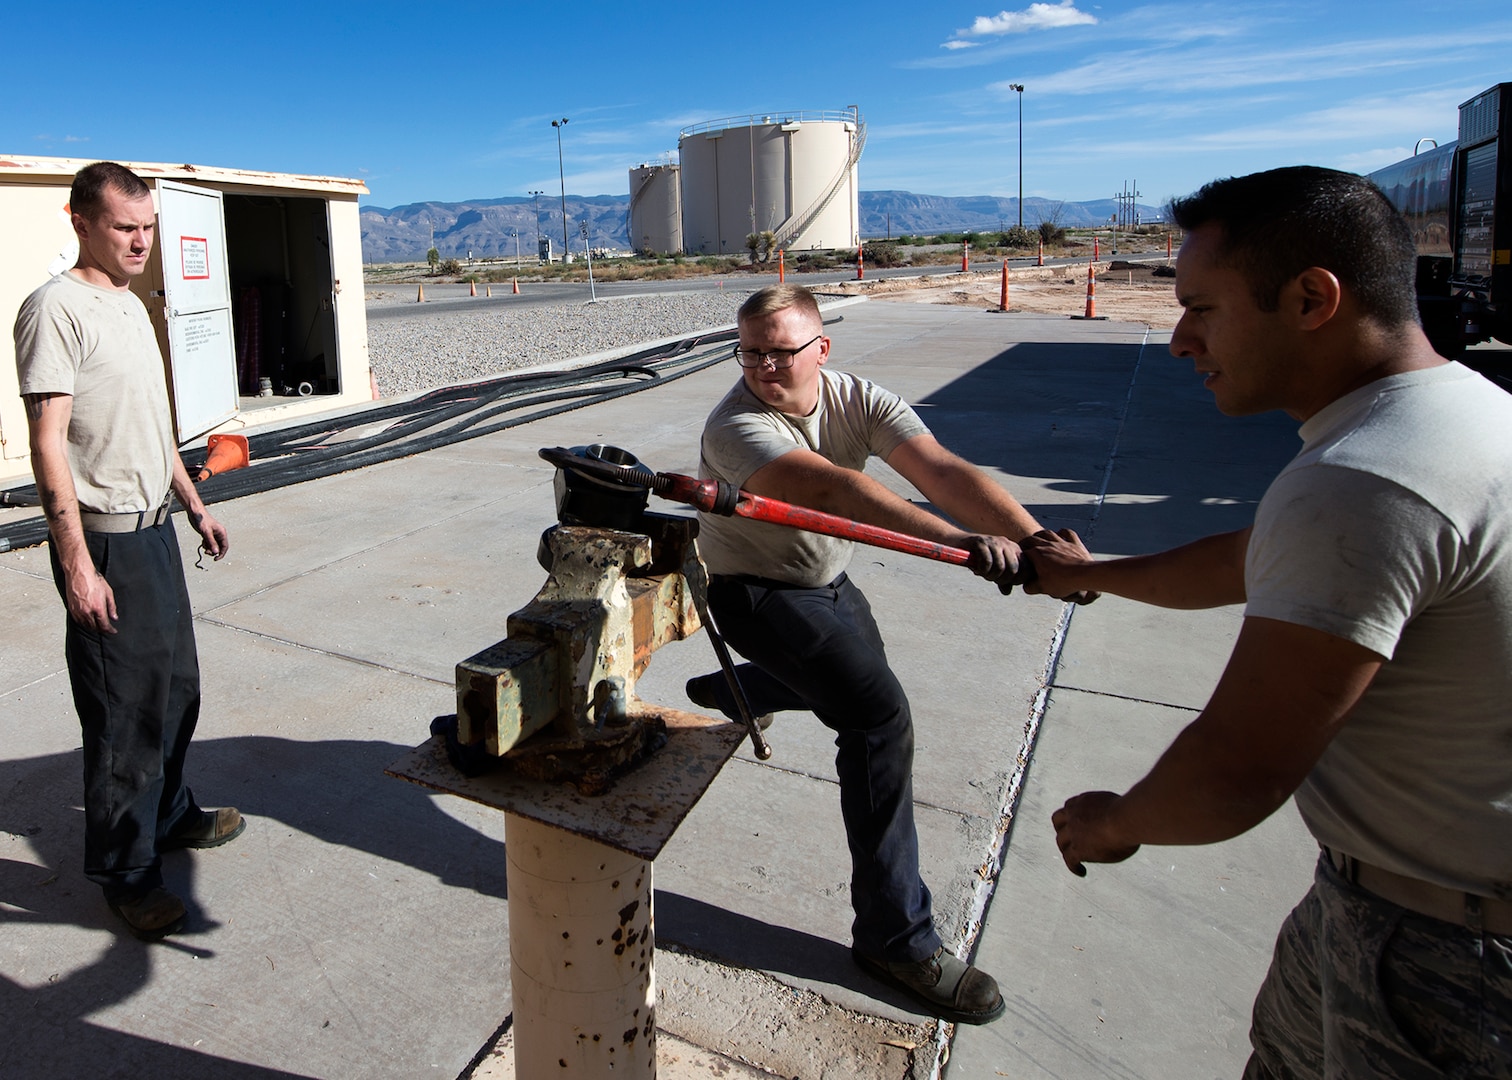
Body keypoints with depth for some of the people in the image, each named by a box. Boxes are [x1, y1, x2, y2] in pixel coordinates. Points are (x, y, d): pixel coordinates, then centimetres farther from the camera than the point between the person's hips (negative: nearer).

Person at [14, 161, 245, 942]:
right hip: (105, 541, -9)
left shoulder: (131, 305, 13)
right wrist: (76, 562, -24)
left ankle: (169, 815, 37)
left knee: (175, 686, 19)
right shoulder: (57, 308, -15)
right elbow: (48, 444, -20)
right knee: (124, 709, 0)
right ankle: (124, 871, 15)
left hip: (154, 527, 9)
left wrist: (193, 504, 22)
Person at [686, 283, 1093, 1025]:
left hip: (827, 580, 7)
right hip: (758, 594, -7)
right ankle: (894, 937, -10)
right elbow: (833, 487, -47)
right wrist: (960, 542, -59)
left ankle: (726, 692, 58)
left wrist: (1033, 537, -43)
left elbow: (941, 471, -28)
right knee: (879, 715, -21)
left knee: (853, 673, 31)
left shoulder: (858, 400, -14)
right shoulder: (735, 427, -30)